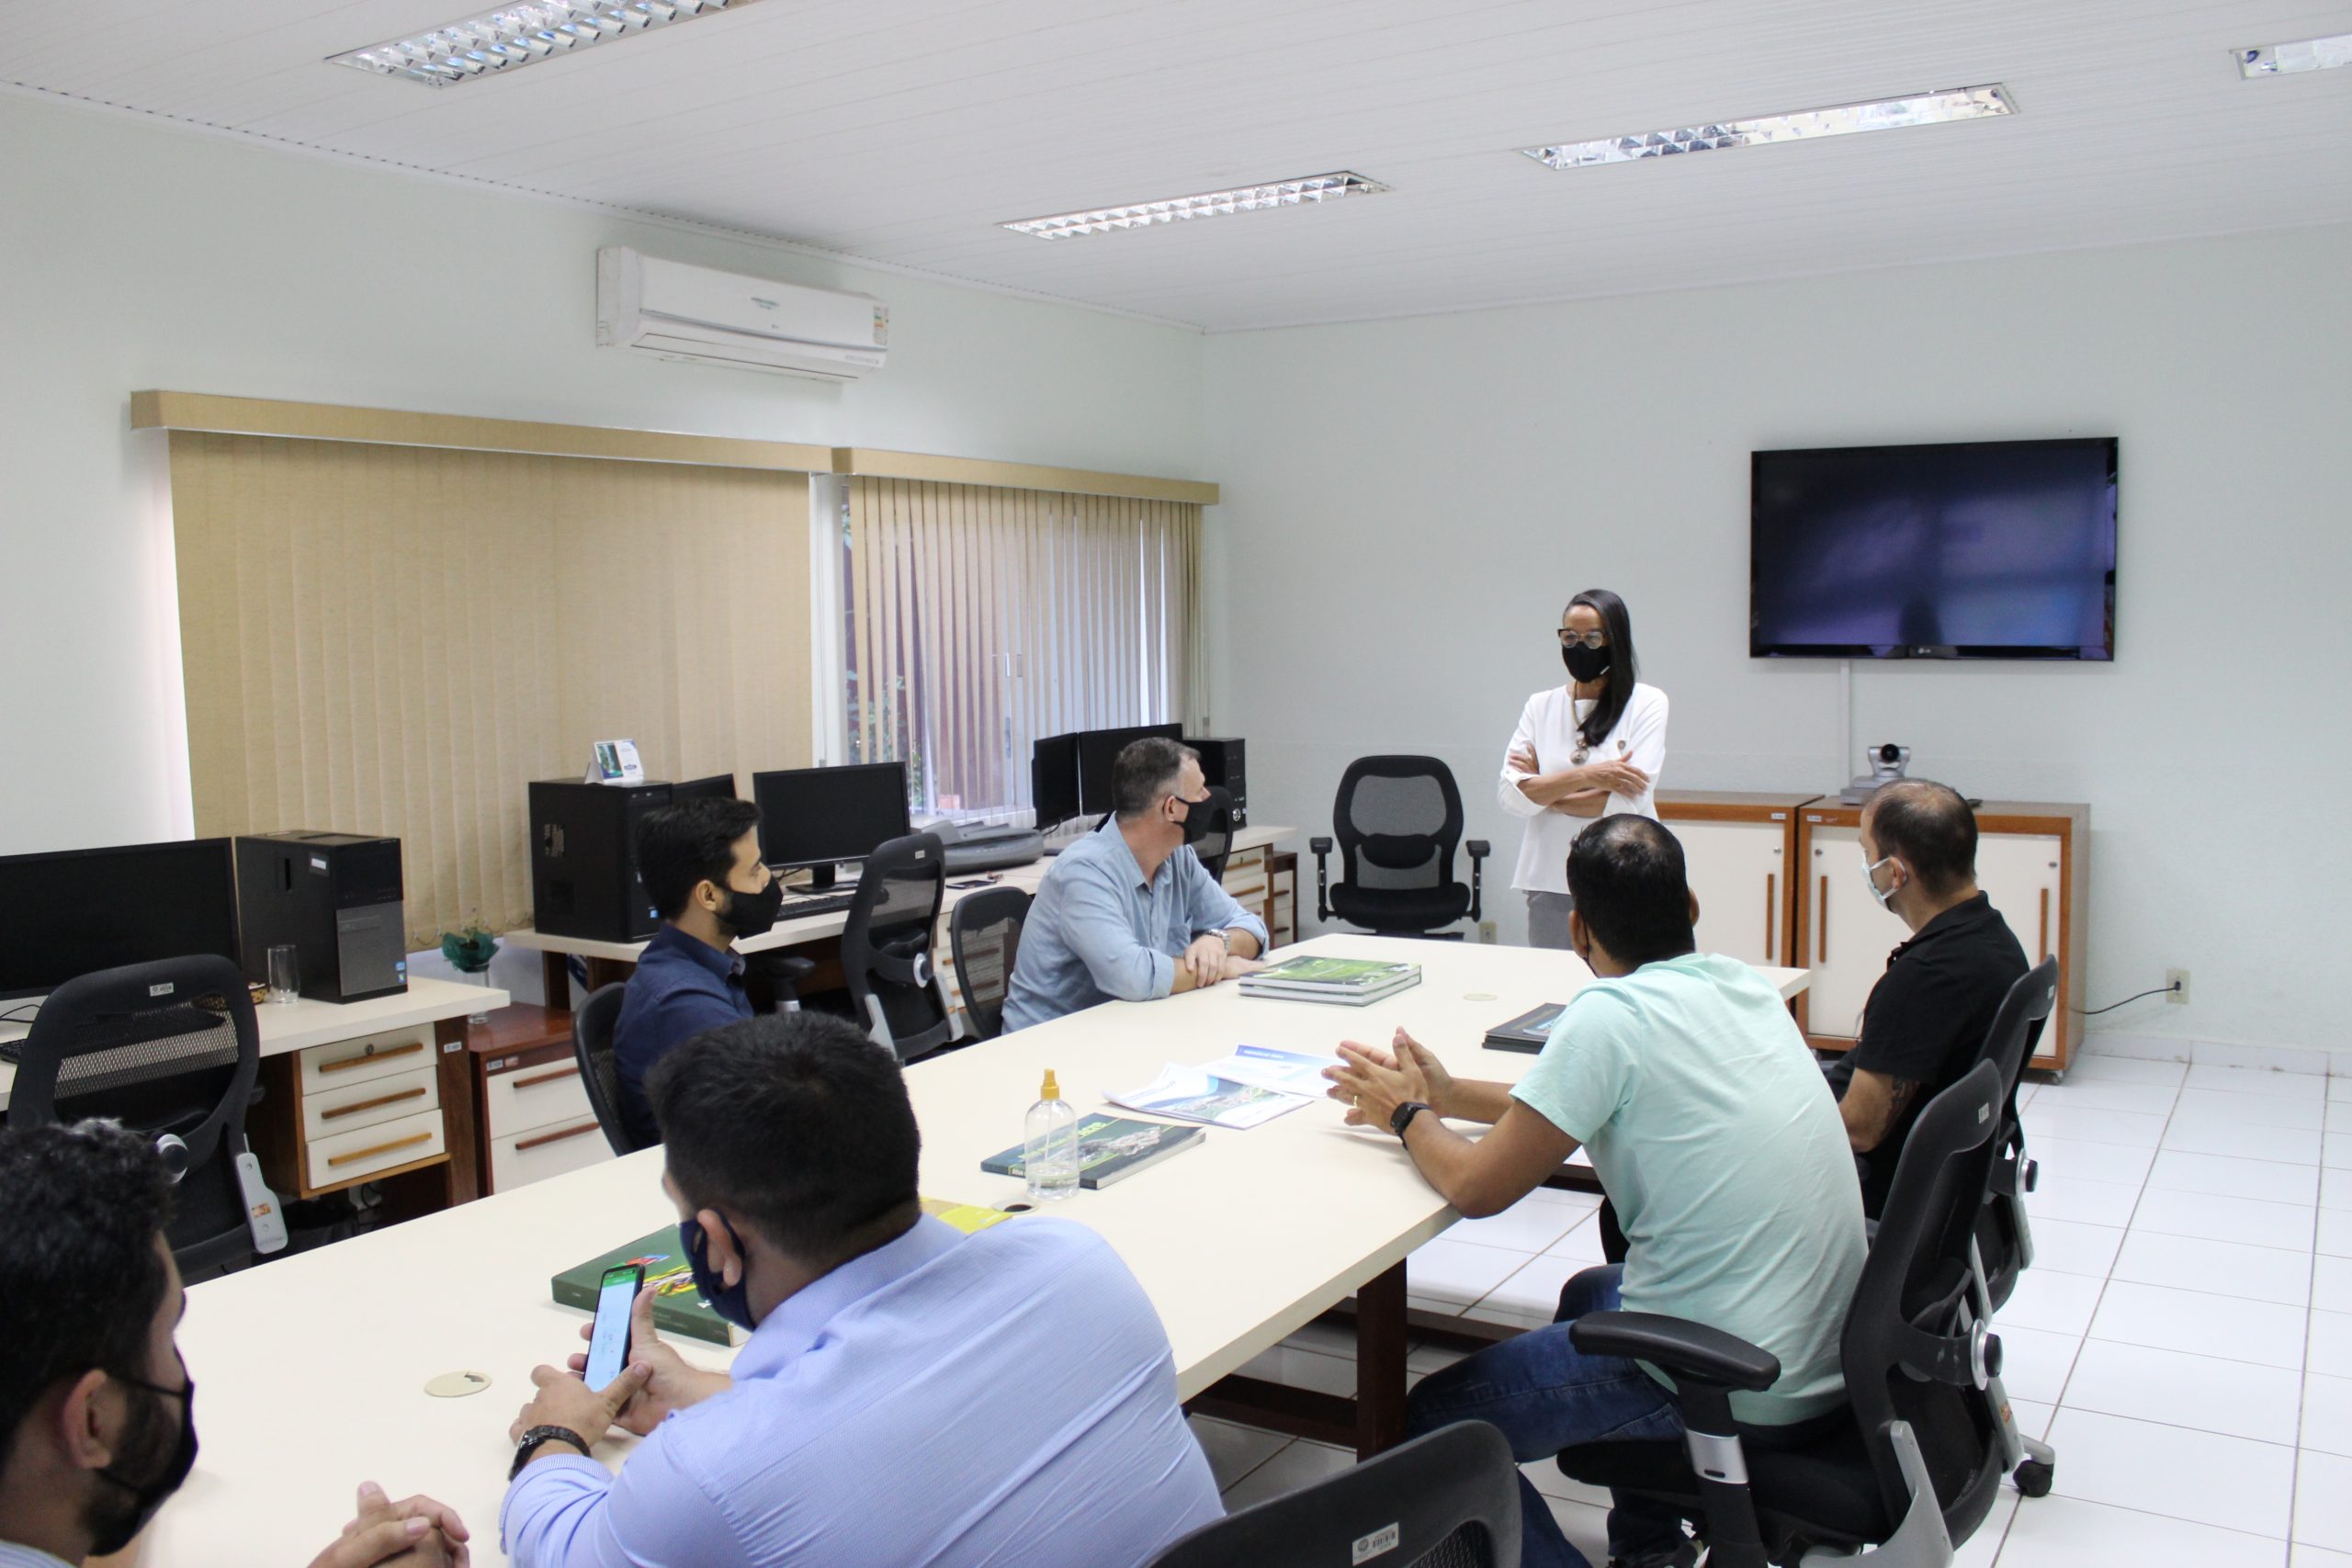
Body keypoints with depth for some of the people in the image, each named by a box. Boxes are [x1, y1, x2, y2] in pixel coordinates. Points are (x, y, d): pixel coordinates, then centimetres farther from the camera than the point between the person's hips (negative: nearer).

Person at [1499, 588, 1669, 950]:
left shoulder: (1646, 703, 1)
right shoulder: (1541, 706, 9)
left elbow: (1632, 801, -10)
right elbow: (1509, 795, -2)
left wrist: (1545, 791, -4)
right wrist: (1586, 776, -13)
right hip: (1549, 883, 3)